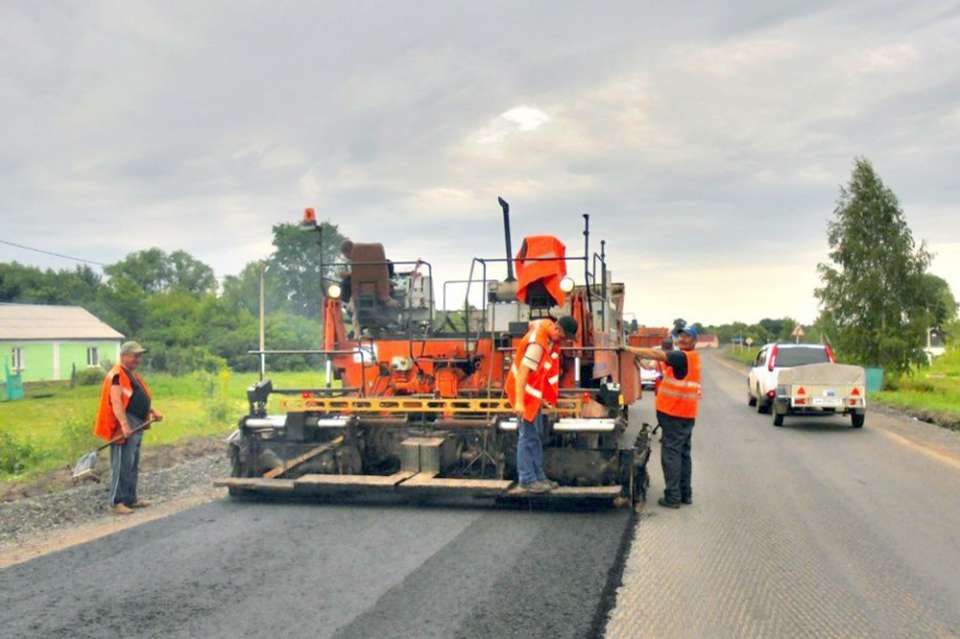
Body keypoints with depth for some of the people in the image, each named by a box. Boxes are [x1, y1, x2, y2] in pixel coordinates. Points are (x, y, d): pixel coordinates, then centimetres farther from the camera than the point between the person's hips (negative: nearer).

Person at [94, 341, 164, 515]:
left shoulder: (132, 375, 19)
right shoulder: (117, 375, -12)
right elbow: (116, 402, -23)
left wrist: (153, 410, 13)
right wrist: (124, 425, -32)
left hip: (136, 426, 10)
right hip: (125, 426, -10)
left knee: (133, 466, 15)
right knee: (122, 465, -7)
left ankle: (130, 499, 24)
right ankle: (116, 502, -1)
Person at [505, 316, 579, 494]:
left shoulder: (548, 325, -2)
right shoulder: (538, 343, -29)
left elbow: (533, 323, 22)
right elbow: (522, 372, -34)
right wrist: (519, 402, -40)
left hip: (534, 391, 10)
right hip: (524, 391, -10)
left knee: (537, 434, 14)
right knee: (528, 436, -7)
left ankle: (538, 476, 21)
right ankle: (527, 480, -1)